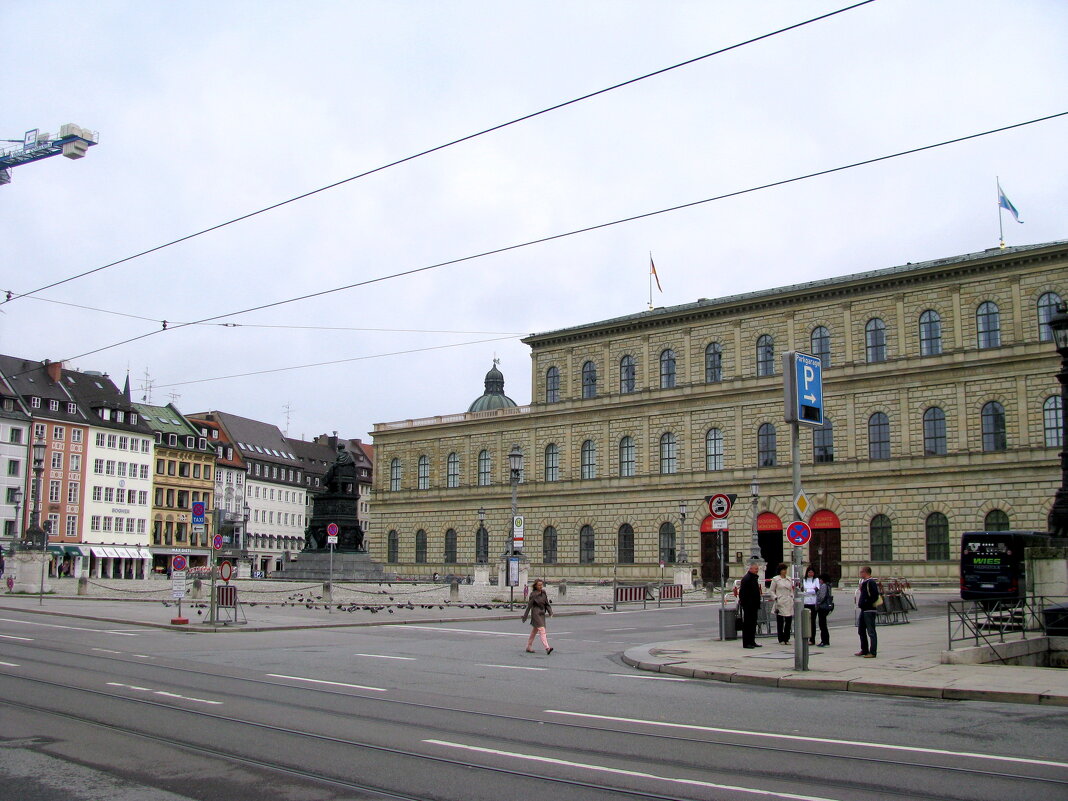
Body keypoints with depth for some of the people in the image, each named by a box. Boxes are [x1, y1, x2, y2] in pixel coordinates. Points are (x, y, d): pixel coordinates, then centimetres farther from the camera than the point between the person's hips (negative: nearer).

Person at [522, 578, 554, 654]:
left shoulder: (544, 593, 6)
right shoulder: (533, 594, -11)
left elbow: (547, 603, 10)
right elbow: (529, 605, -8)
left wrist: (550, 612, -3)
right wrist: (525, 616, -5)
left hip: (542, 614, 7)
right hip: (536, 614, -7)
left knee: (534, 631, 14)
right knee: (542, 630, -15)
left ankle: (528, 647, 24)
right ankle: (547, 648, -23)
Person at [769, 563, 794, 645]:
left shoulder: (789, 579, 14)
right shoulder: (775, 579, 1)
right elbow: (772, 590, 2)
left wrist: (792, 597, 9)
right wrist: (775, 598, -10)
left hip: (789, 603, 4)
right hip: (780, 602, -4)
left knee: (789, 621, 1)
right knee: (780, 622, -1)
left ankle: (786, 639, 11)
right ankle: (781, 639, 6)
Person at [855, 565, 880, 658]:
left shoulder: (871, 582, -15)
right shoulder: (864, 582, 15)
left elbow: (875, 596, -23)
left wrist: (867, 603, -19)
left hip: (869, 610, -11)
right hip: (863, 610, 11)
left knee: (871, 632, -5)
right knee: (861, 630, 16)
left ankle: (872, 652, -2)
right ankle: (864, 650, 26)